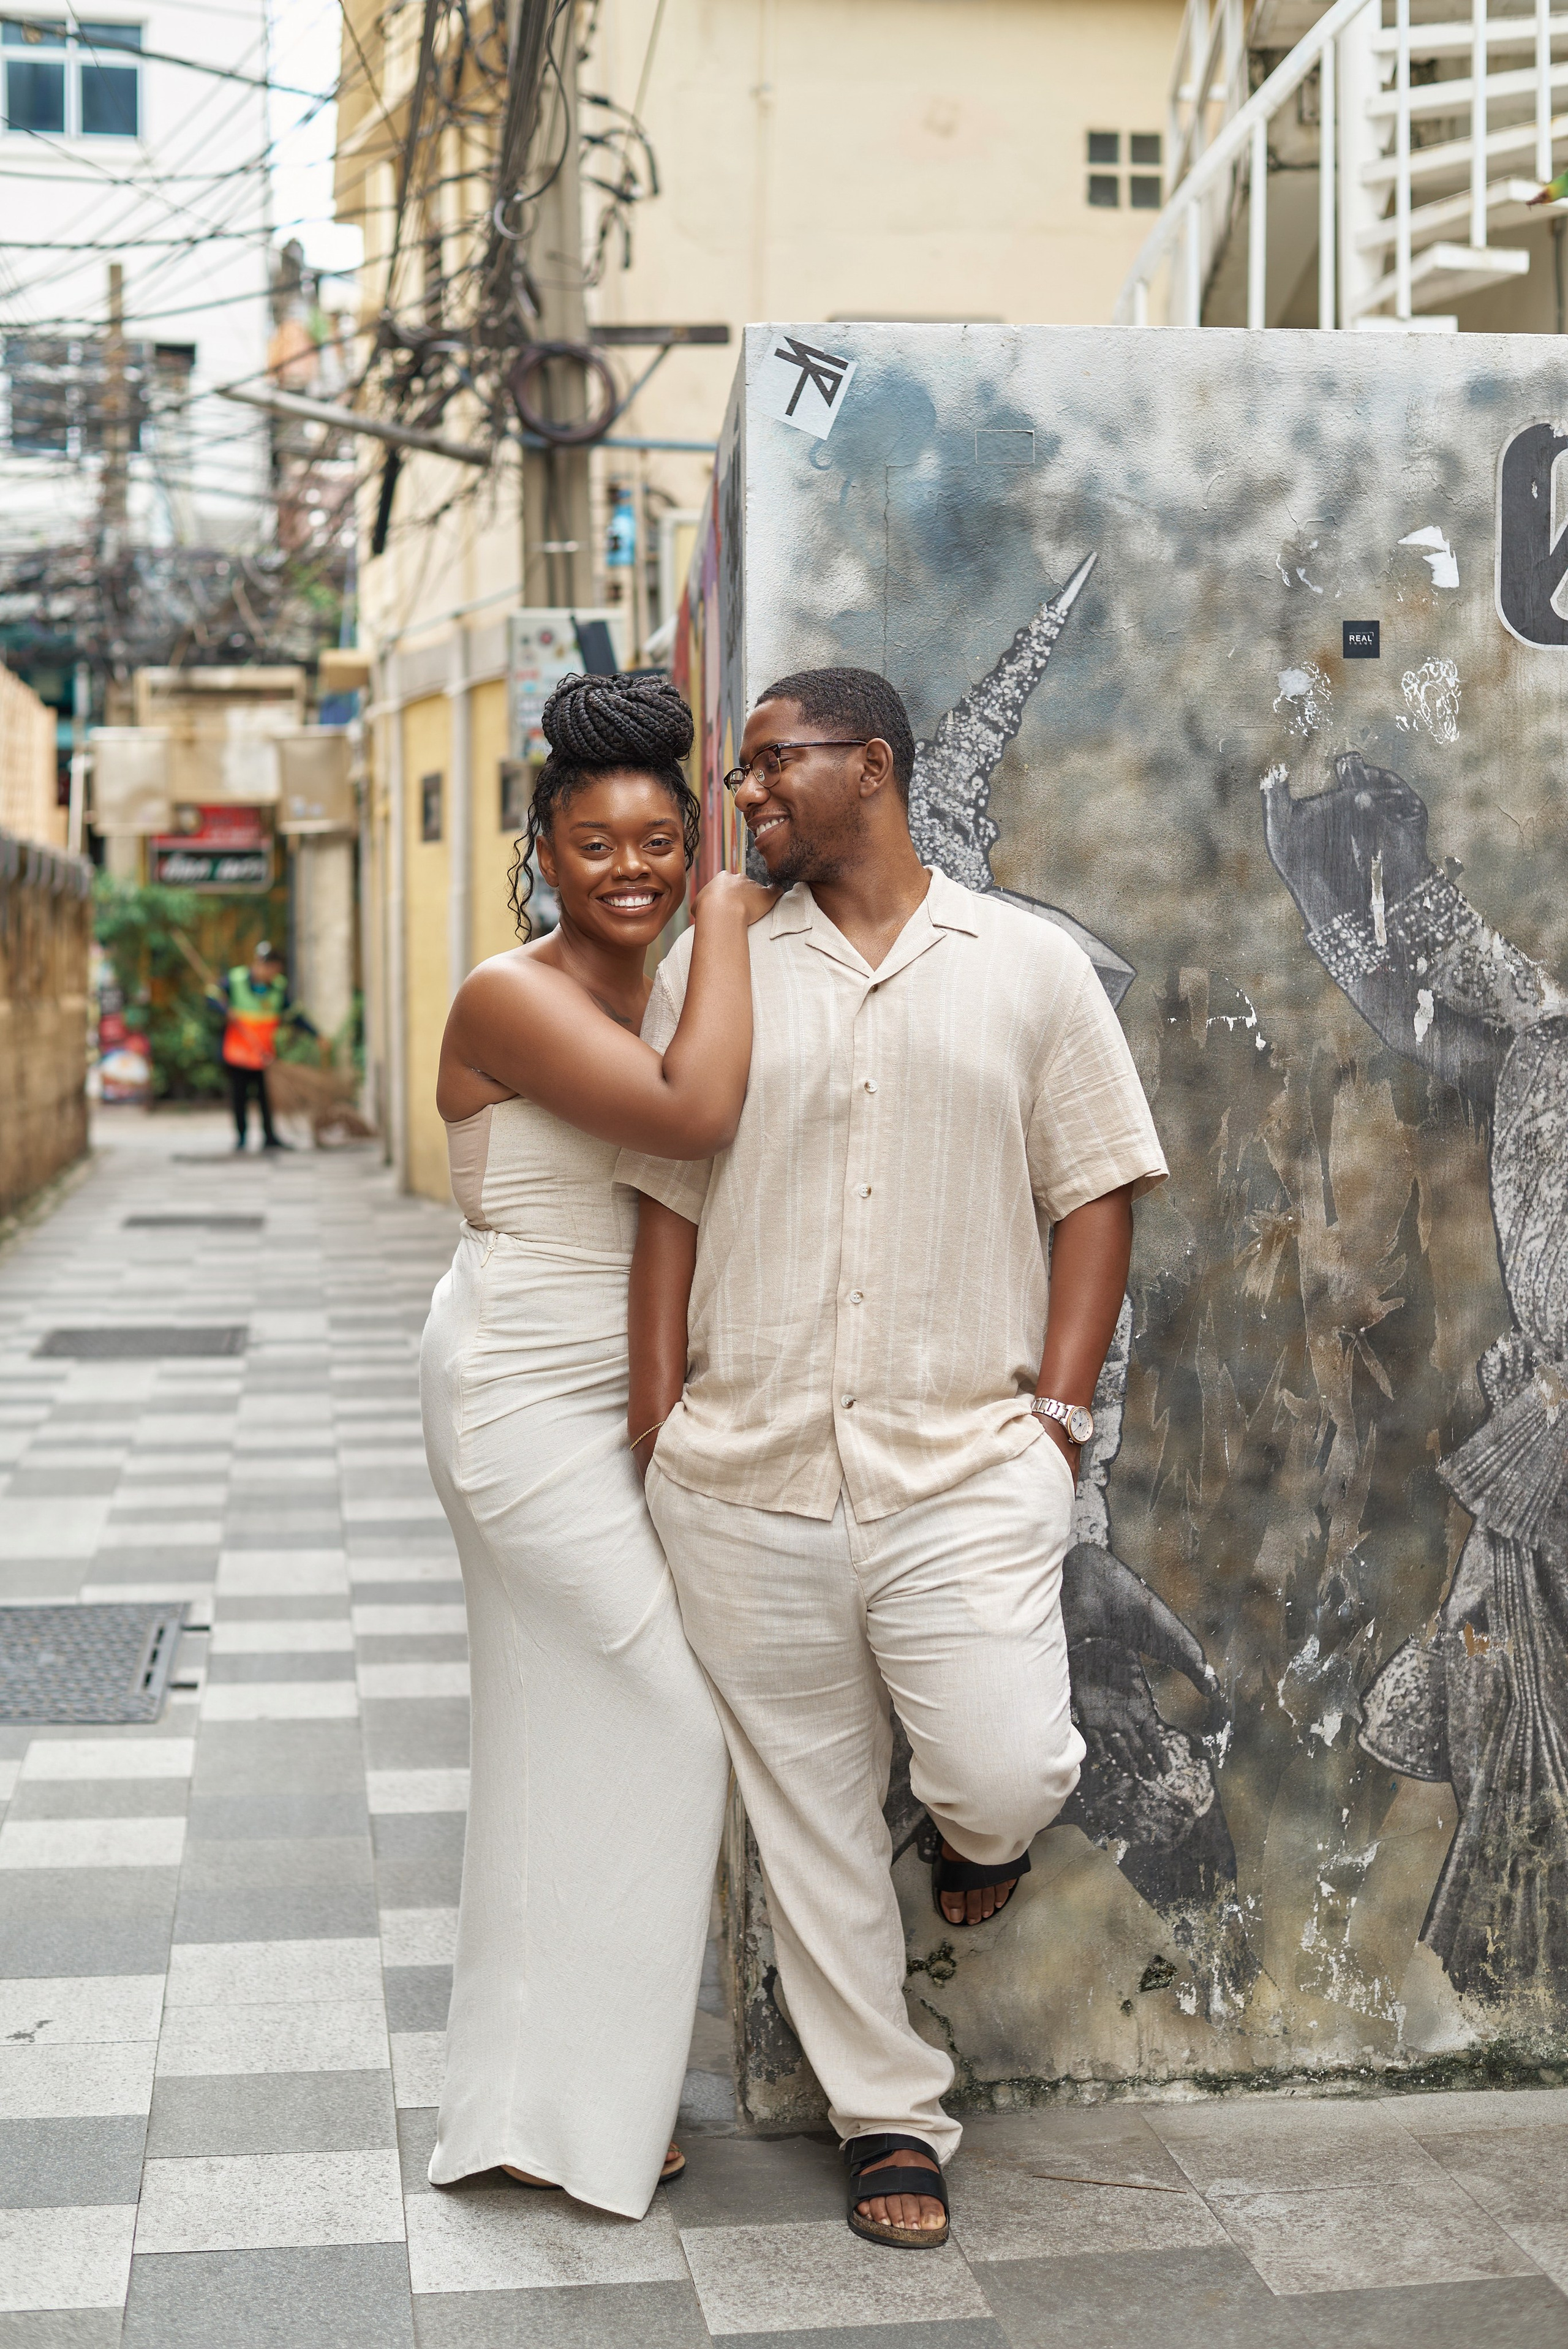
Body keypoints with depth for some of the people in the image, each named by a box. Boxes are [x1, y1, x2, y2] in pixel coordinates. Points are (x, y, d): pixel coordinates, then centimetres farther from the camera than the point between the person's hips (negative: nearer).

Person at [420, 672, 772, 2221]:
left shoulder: (654, 998, 10)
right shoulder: (515, 997, -17)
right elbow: (697, 1116, -31)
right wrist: (726, 927, -19)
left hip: (603, 1398, 9)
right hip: (525, 1396, -9)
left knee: (571, 1729, 14)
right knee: (667, 1716, -6)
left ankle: (532, 2100, 28)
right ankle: (578, 2106, 7)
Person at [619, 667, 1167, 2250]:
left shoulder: (1029, 966, 6)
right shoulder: (711, 972, 8)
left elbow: (1096, 1193, 6)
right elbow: (668, 1203, 8)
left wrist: (1057, 1414, -3)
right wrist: (656, 1428, 2)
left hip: (965, 1469, -2)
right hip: (747, 1472, 2)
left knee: (1004, 1775, -13)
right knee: (808, 1812, 7)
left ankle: (978, 1823, 25)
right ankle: (886, 2115, 24)